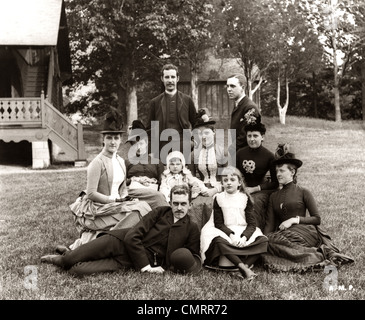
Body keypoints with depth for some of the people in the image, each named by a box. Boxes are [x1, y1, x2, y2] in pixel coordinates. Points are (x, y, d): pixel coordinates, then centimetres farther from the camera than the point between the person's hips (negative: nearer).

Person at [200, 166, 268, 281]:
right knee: (218, 241, -37)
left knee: (263, 240, -24)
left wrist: (244, 237, -21)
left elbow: (252, 223, -1)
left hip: (244, 231, 2)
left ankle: (245, 265, -38)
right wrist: (231, 235, -20)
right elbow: (218, 223, -2)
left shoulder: (245, 198, 6)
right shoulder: (219, 198, 3)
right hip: (225, 232, -2)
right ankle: (243, 268, -45)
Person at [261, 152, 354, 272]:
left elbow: (317, 219, 1)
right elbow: (270, 223, 11)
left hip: (303, 231, -5)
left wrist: (294, 220, -11)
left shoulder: (303, 192, 8)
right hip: (283, 234, 5)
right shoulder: (274, 196, 20)